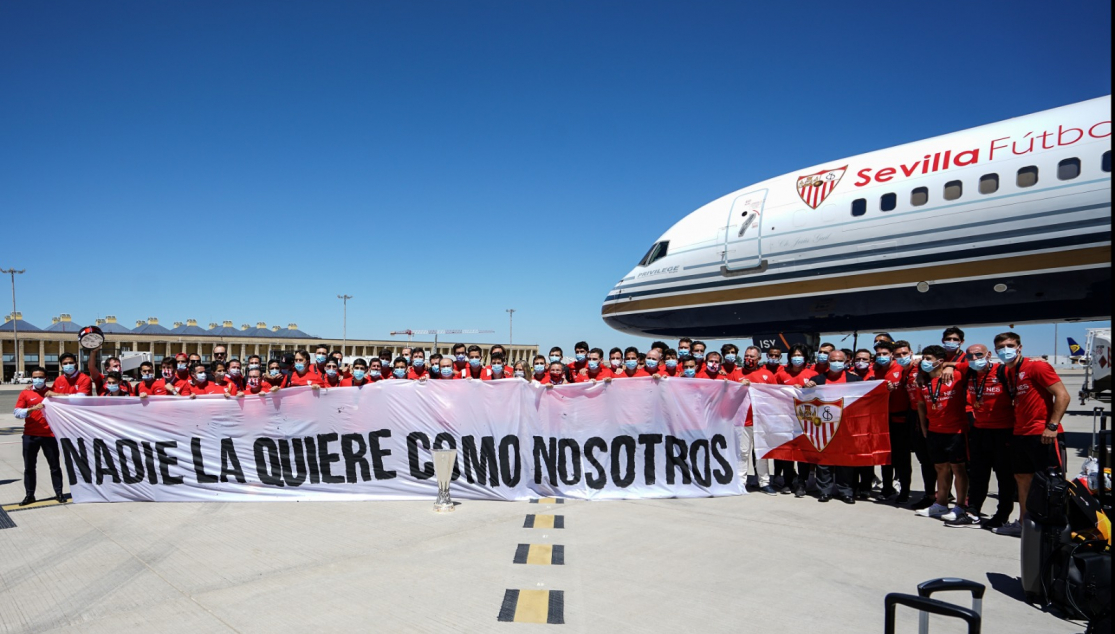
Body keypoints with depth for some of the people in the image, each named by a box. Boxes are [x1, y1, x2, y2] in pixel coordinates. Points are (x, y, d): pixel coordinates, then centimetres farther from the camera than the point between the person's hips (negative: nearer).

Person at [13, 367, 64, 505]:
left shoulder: (52, 392, 5)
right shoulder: (25, 393, 2)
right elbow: (17, 413, -5)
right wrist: (32, 409, -21)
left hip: (49, 434, 0)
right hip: (30, 435, 0)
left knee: (55, 466, 5)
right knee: (29, 467, 7)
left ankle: (59, 493, 12)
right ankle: (29, 495, 17)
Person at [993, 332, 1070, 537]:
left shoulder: (1036, 366, -9)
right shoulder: (1004, 372, 11)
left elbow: (1062, 395, -13)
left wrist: (1052, 426, -19)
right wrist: (1012, 429, 13)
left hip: (1043, 435, -8)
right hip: (1020, 434, 8)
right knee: (1022, 479, 12)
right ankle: (1022, 523, 21)